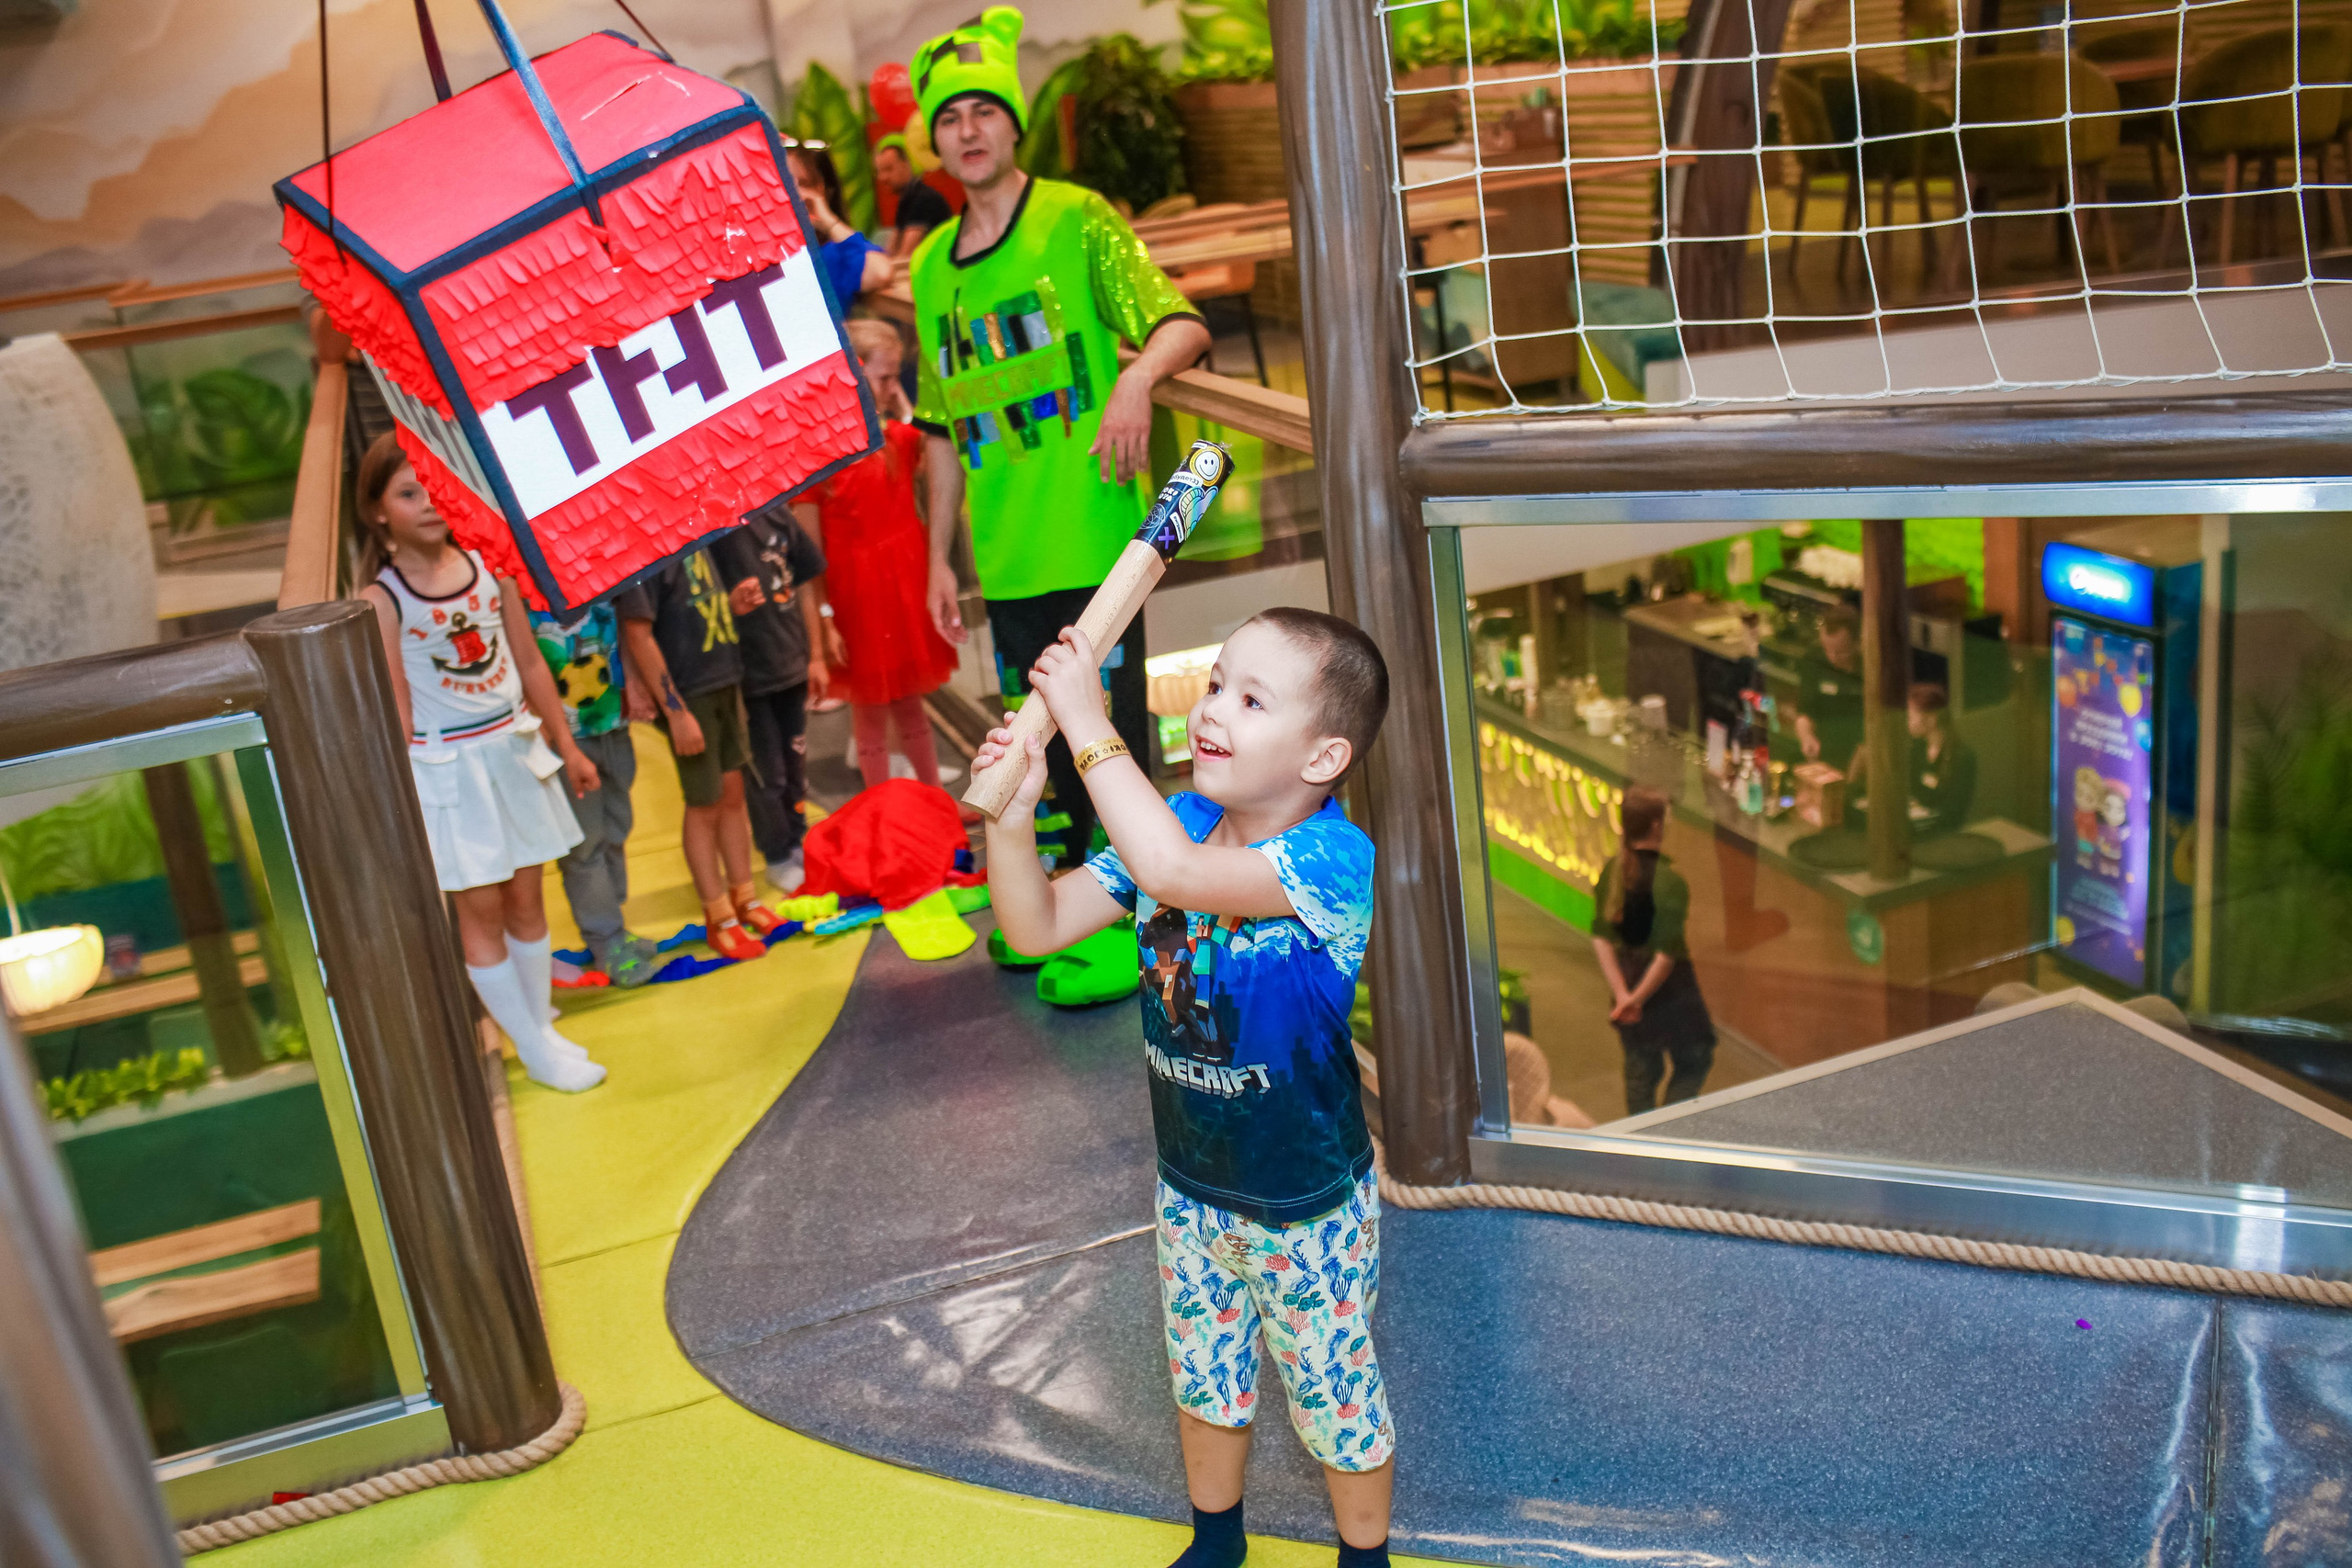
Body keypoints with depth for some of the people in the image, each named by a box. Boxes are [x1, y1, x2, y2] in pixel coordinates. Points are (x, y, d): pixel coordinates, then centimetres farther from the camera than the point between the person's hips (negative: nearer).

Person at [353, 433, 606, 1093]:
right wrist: (407, 797, -11)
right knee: (480, 911, 4)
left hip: (514, 751, 4)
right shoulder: (381, 599, -10)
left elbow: (530, 664, 9)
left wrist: (567, 746, 12)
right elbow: (396, 707, -10)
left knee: (527, 898, 10)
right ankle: (534, 1049, 14)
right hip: (447, 767, -4)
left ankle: (543, 1024, 24)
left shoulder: (488, 566, 2)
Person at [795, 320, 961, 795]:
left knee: (909, 706, 18)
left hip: (908, 588, 5)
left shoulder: (900, 441, 4)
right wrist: (823, 621, -15)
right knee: (871, 717, 6)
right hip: (858, 599, -5)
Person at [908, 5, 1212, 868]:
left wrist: (1136, 378, -31)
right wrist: (939, 557, 16)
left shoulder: (1075, 219, -1)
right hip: (1005, 560, 5)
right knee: (1048, 757, 13)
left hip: (1094, 540, -5)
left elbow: (1184, 324, -10)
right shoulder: (932, 266, 13)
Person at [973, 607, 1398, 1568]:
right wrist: (1012, 815, -28)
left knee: (1333, 1387, 16)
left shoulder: (1334, 858, -29)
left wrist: (1087, 725, -42)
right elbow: (1037, 928, -11)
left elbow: (1170, 870, -45)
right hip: (1189, 1183, 6)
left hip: (1308, 1202, -6)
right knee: (1201, 1375, 25)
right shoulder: (1177, 824, -8)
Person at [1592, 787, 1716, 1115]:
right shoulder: (1669, 880, -22)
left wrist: (1622, 994, -9)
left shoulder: (1610, 872, -4)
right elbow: (1667, 952, -25)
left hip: (1628, 976, 6)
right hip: (1666, 985, -6)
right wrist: (1638, 998, -18)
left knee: (1640, 1069, 18)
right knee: (1694, 1060, 13)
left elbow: (1600, 939, -6)